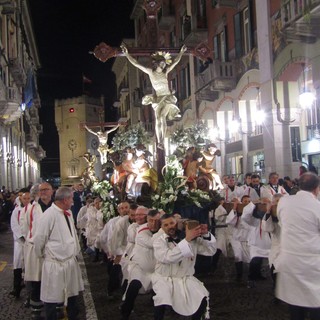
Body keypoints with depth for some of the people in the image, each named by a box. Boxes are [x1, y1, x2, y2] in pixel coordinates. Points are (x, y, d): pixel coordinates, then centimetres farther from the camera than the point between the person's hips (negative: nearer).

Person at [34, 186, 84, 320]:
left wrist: (76, 251, 13)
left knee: (72, 293, 21)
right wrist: (42, 254, 1)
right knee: (52, 297, 8)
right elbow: (39, 239, -14)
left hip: (71, 261, 8)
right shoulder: (49, 215, -20)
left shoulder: (68, 213, 4)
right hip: (55, 264, -8)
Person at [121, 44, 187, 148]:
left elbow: (175, 62, 13)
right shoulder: (150, 72, -1)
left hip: (167, 98, 0)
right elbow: (136, 63, -4)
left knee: (162, 117, -16)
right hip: (157, 98, 0)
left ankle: (162, 141, -17)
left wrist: (181, 52, 16)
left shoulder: (165, 72, 4)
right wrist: (127, 54, -8)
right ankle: (159, 142, 0)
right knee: (158, 120, -4)